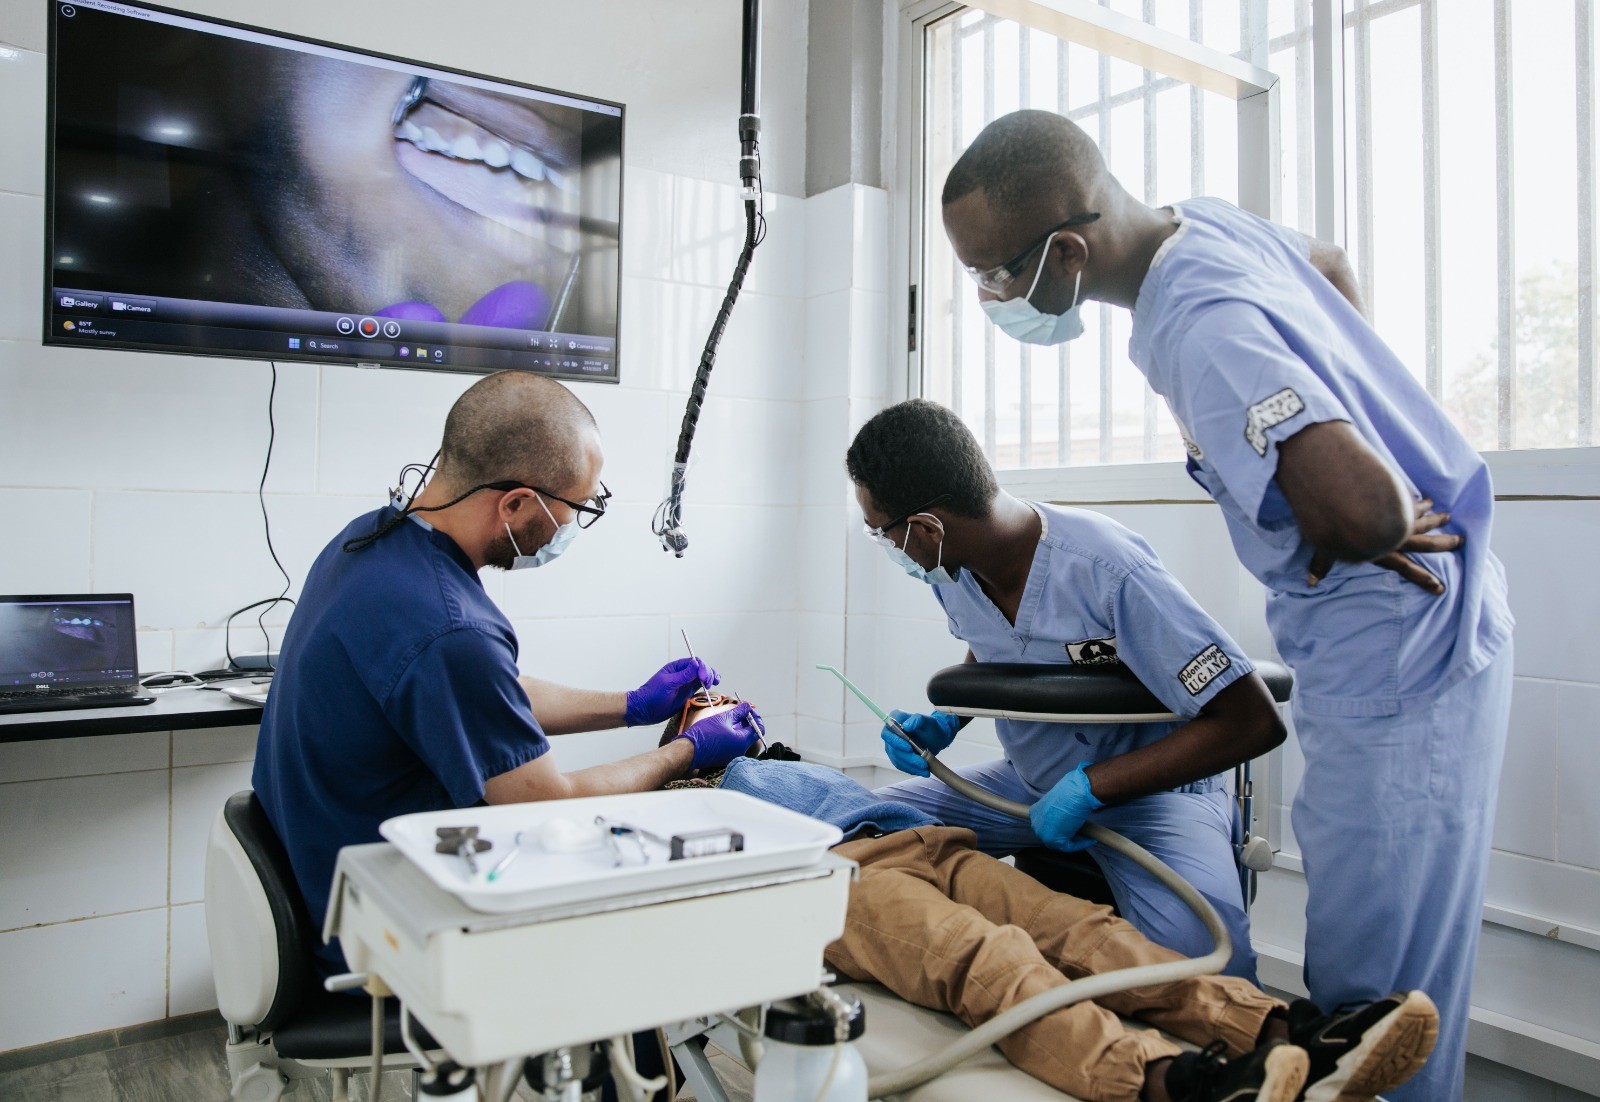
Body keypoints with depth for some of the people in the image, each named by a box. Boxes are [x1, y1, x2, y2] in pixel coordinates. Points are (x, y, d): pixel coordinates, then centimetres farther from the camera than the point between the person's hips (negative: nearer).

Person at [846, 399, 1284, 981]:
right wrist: (944, 724, -4)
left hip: (1149, 785, -6)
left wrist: (1089, 787, -28)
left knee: (1199, 955, -34)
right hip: (1028, 779, 7)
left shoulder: (1108, 571, -30)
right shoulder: (949, 569, -7)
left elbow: (1253, 721, -28)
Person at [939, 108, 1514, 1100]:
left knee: (1377, 984, 0)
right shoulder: (1206, 224, 3)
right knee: (1361, 951, 20)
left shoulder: (1198, 328, -27)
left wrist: (1366, 545, -15)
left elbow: (1364, 504, -39)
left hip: (1400, 654, -10)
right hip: (1418, 626, 10)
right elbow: (1334, 262, 24)